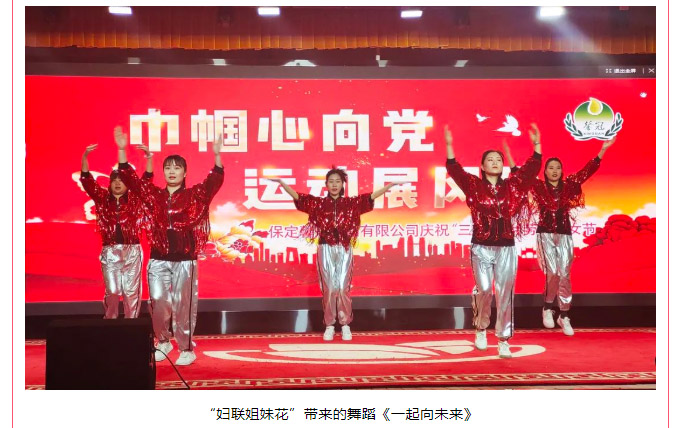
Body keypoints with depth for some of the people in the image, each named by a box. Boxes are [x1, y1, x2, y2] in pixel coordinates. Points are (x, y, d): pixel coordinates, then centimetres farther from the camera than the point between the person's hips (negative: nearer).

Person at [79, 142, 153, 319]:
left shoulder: (135, 198, 4)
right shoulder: (102, 198, 6)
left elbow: (146, 180, -6)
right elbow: (87, 180, -2)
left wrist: (148, 157, -19)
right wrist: (85, 157, -15)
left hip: (132, 250, 0)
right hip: (110, 251, 0)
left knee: (131, 291, 4)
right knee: (111, 291, 4)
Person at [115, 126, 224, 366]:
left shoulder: (194, 195, 0)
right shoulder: (153, 195, 7)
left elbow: (214, 182, -14)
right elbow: (129, 178, 3)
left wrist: (216, 155, -28)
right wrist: (122, 150, -9)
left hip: (184, 260, -2)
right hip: (158, 259, 2)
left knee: (183, 306, 2)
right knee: (159, 304, 4)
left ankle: (186, 349, 13)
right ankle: (163, 342, 26)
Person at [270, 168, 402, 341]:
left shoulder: (351, 203, 5)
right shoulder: (319, 203, 4)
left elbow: (371, 196, -2)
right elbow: (297, 196, -3)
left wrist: (391, 185, -12)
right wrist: (281, 182, -14)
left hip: (344, 250, 0)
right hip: (326, 249, 0)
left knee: (343, 288, -1)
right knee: (329, 288, 2)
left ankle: (345, 325, 11)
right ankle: (329, 326, 12)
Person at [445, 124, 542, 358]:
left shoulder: (511, 186, 5)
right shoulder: (474, 185, 0)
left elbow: (531, 169, 2)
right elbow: (454, 170, -10)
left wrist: (536, 144, -7)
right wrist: (449, 145, -22)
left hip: (506, 248, 2)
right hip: (481, 248, -1)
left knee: (504, 294, 1)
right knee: (483, 291, 0)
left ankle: (503, 340, 7)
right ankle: (481, 329, 26)